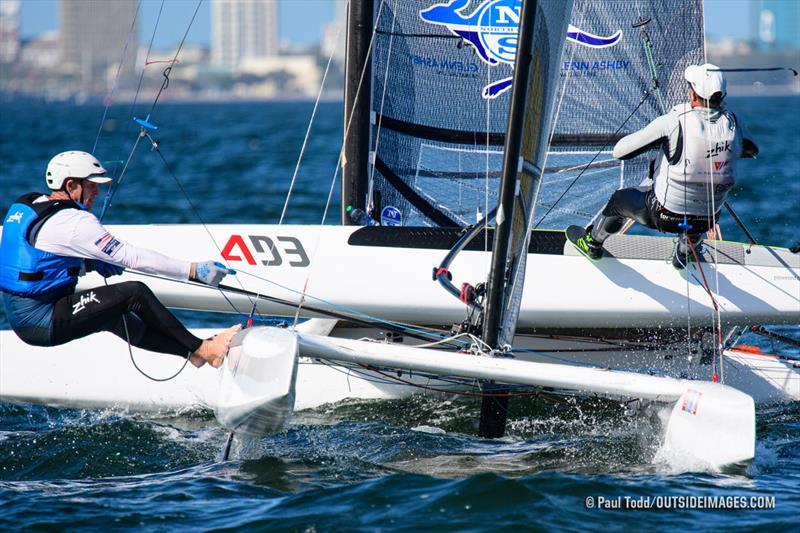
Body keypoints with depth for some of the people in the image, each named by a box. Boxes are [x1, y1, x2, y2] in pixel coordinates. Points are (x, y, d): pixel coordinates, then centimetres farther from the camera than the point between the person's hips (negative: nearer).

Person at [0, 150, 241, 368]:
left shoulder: (26, 205, 12)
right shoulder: (73, 221, -16)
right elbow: (131, 256, -16)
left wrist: (89, 264, 14)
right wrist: (194, 270, -13)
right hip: (41, 321, -10)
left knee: (122, 320, 22)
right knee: (135, 292, -13)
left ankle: (192, 350, 21)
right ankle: (201, 349, -3)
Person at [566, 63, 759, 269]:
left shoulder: (674, 122, -24)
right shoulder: (732, 122, -12)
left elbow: (619, 151, -17)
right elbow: (752, 151, 11)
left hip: (664, 215, -3)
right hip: (706, 221, 3)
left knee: (619, 200, 27)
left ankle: (592, 244, 53)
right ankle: (684, 254, 58)